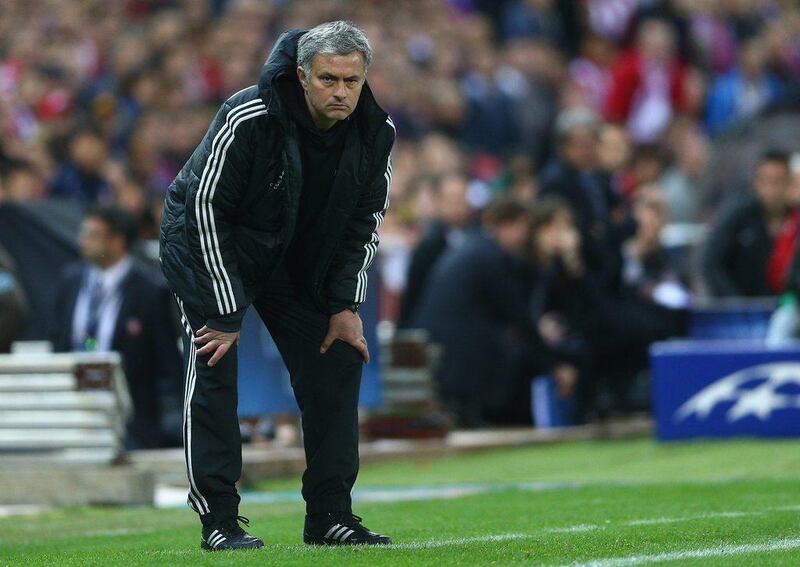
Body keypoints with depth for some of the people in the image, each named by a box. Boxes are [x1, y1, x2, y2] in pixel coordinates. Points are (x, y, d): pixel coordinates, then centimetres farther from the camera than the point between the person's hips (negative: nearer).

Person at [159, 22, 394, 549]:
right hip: (206, 242, -5)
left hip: (300, 258, 5)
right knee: (215, 360, -18)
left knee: (338, 358, -2)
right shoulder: (248, 119, -33)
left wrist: (346, 304, -8)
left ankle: (331, 515, 6)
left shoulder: (376, 130, -17)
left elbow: (367, 219, -1)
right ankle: (219, 519, -14)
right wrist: (227, 312, -25)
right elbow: (206, 210, -26)